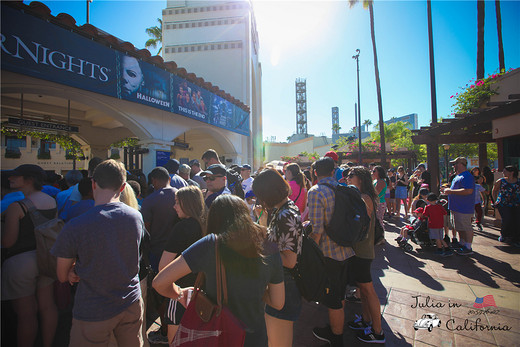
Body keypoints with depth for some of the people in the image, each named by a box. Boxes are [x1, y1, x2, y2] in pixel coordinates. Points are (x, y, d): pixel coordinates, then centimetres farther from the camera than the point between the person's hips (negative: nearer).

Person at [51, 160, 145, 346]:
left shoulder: (75, 227, -21)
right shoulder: (136, 217, -10)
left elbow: (62, 276, -6)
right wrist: (81, 269, -2)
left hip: (92, 313, -3)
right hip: (131, 304, 4)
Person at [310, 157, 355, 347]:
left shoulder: (315, 192, -18)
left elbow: (317, 230, -22)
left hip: (329, 253, -7)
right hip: (347, 251, 7)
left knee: (332, 300, 11)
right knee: (339, 295, 24)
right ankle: (336, 329, 43)